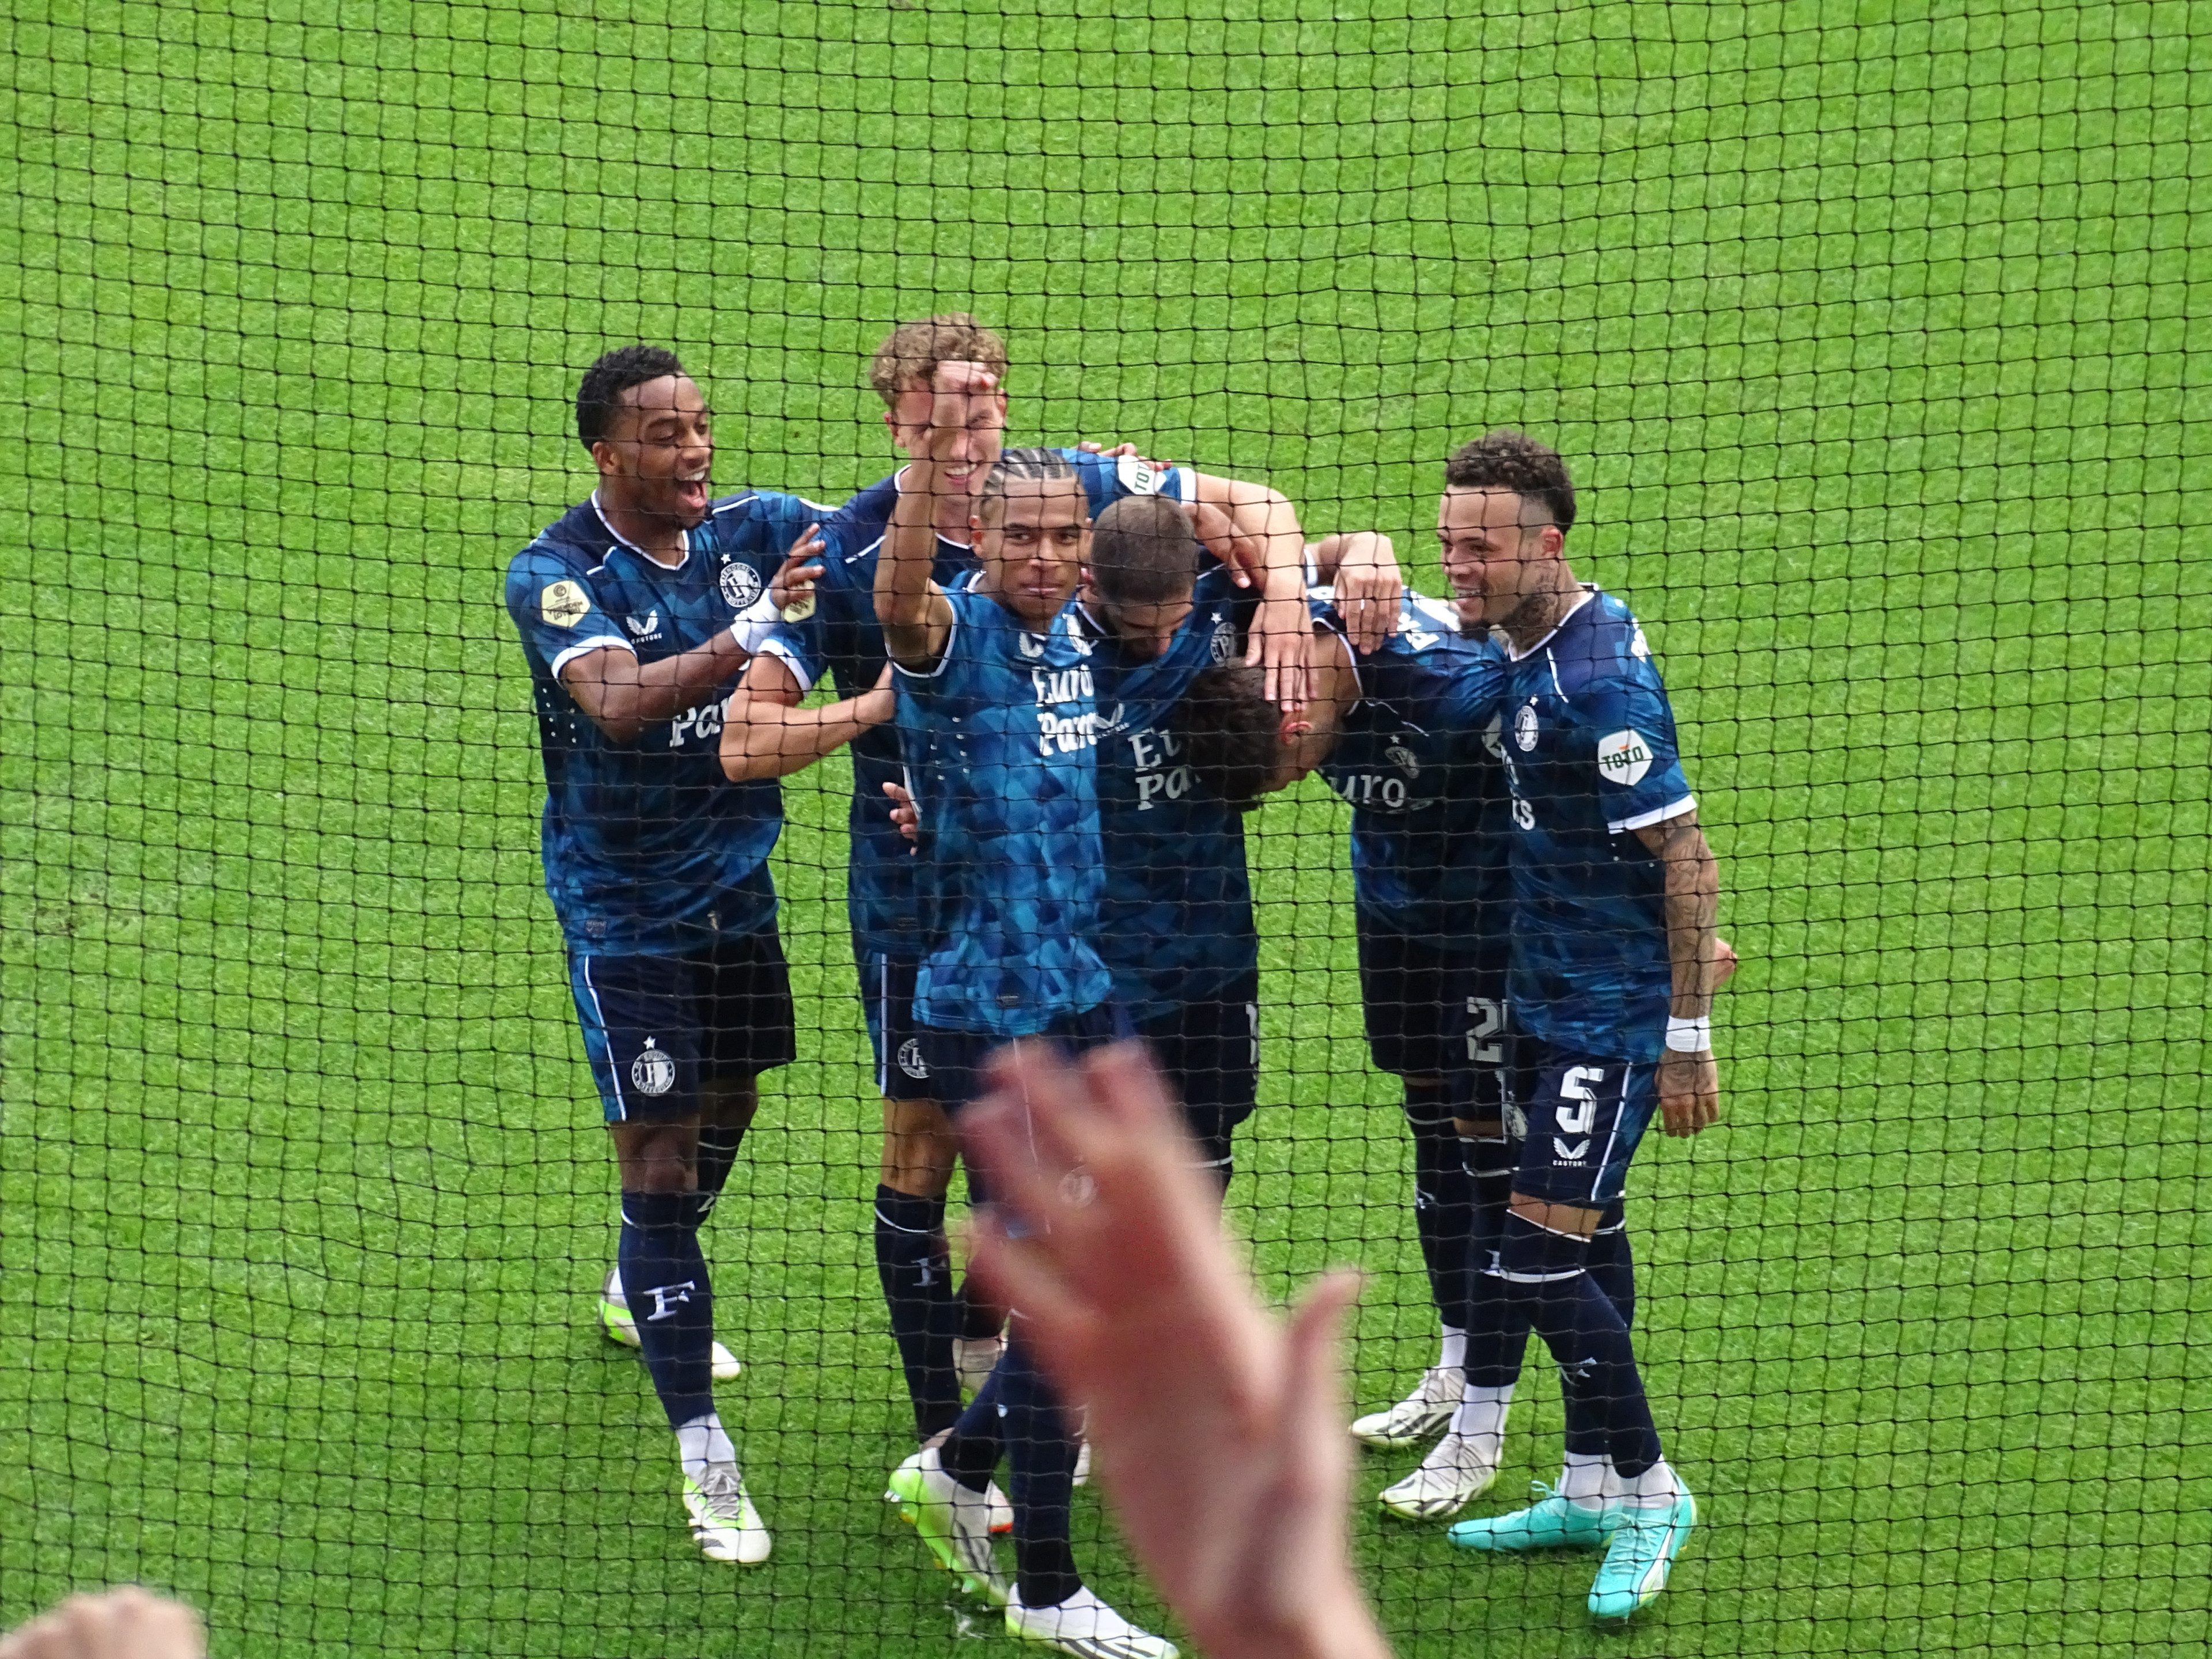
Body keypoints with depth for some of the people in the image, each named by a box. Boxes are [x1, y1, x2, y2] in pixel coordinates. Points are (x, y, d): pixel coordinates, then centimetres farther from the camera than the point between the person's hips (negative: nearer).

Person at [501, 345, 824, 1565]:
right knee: (659, 1162, -7)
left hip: (738, 881, 6)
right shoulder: (556, 575, -21)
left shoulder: (752, 529, -6)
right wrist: (746, 636, -52)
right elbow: (617, 701, -37)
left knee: (727, 1108, 22)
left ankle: (643, 1294, 52)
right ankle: (702, 1458, -3)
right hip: (624, 906, -6)